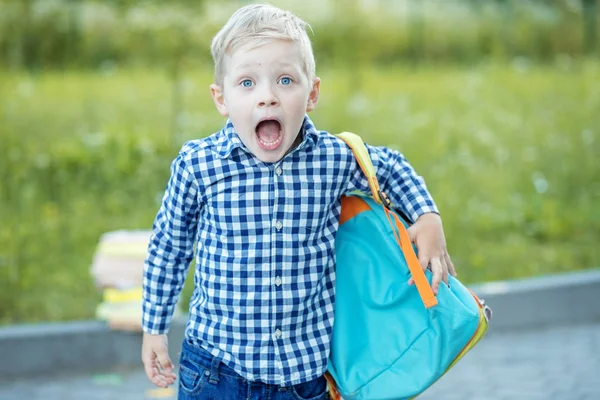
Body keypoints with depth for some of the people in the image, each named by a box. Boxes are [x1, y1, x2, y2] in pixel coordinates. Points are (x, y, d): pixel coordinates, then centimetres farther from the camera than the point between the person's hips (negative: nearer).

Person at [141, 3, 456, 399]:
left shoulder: (336, 159, -8)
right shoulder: (198, 166, -12)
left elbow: (391, 166, 16)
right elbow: (168, 248, 4)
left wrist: (428, 217, 2)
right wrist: (154, 329, 10)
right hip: (216, 367, -1)